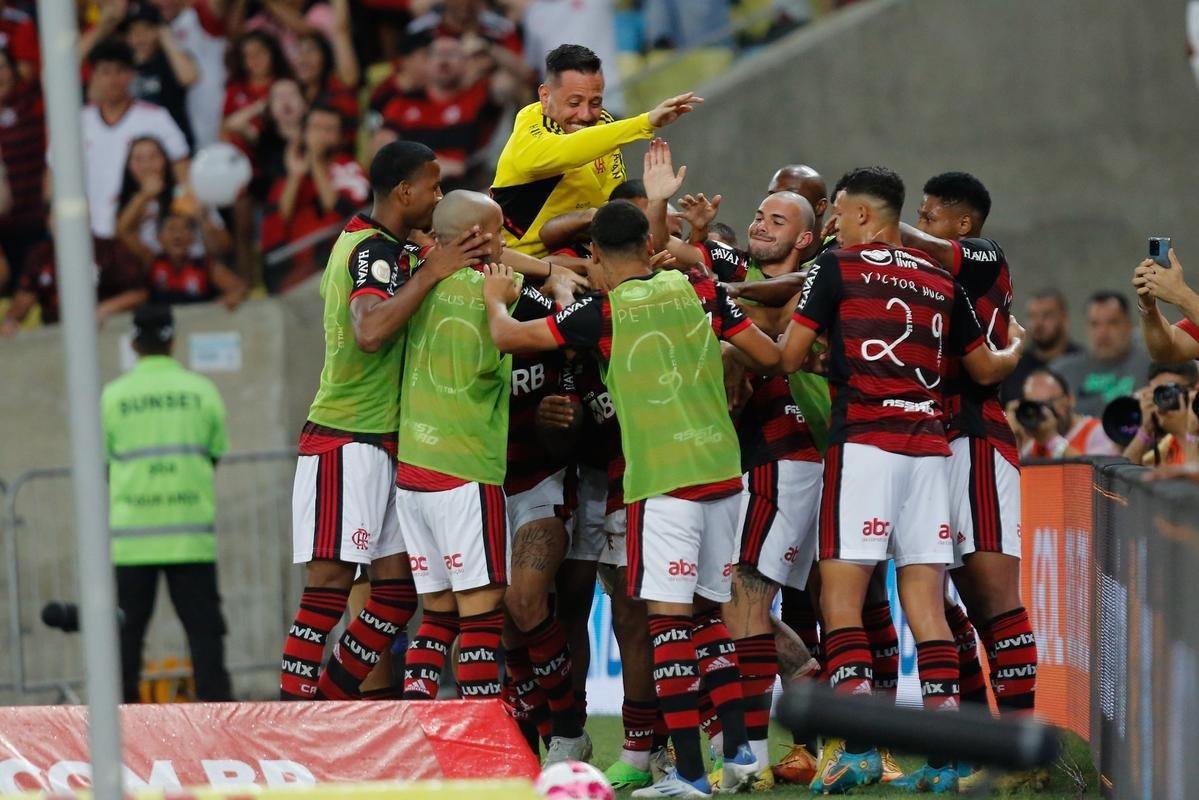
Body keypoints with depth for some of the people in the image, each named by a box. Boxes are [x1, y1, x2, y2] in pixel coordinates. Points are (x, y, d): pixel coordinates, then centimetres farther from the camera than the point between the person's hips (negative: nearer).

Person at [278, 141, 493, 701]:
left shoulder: (363, 241, 16)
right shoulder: (377, 250, -15)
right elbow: (370, 333, -30)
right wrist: (430, 273, -25)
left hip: (376, 443, 10)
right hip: (347, 439, -10)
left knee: (398, 586, 8)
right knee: (329, 585, -12)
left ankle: (330, 701, 10)